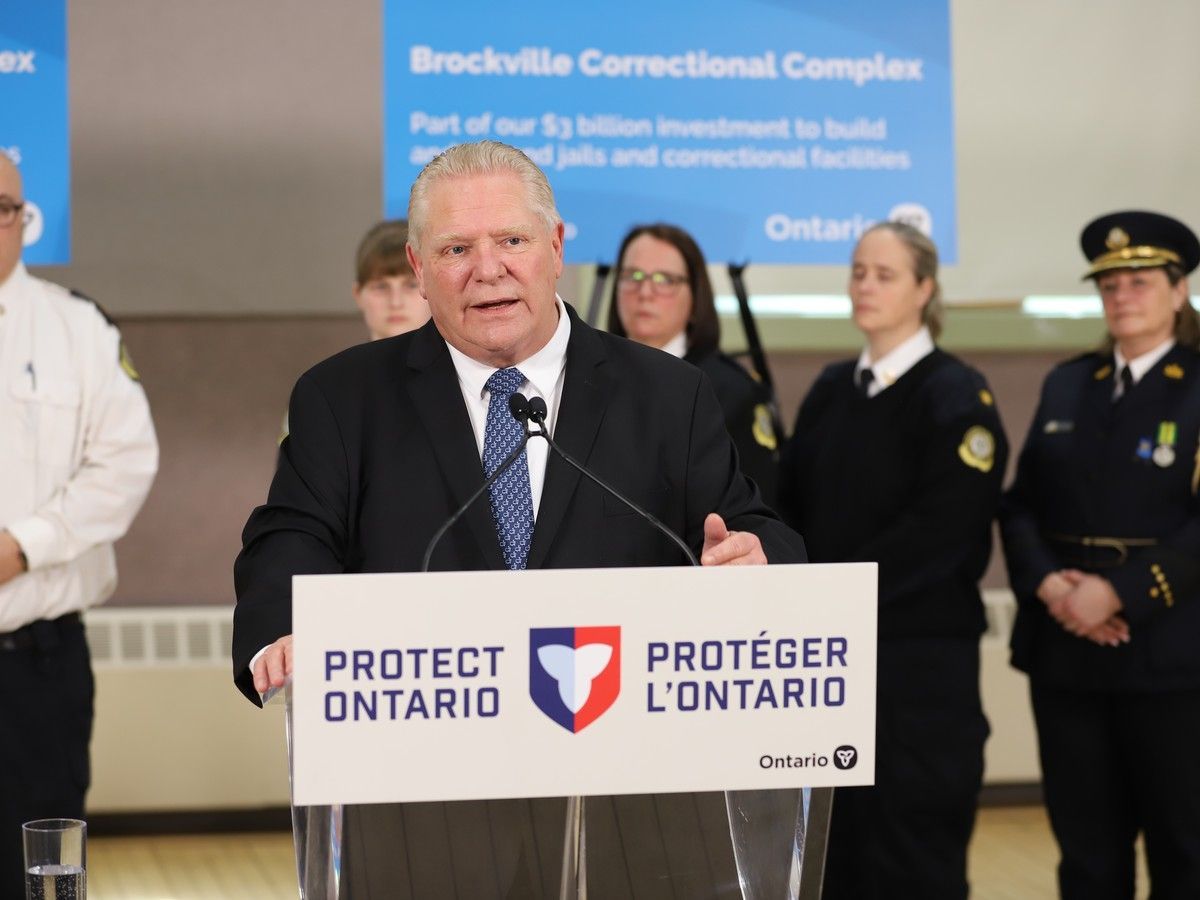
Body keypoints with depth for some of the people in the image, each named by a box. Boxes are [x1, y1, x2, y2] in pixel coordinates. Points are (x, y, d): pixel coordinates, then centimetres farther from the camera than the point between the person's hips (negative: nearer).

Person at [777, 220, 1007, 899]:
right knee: (835, 833, 7)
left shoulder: (957, 396, -6)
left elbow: (941, 528, -15)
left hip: (921, 649, -6)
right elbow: (793, 507, 12)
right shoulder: (831, 391, 13)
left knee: (914, 834, -2)